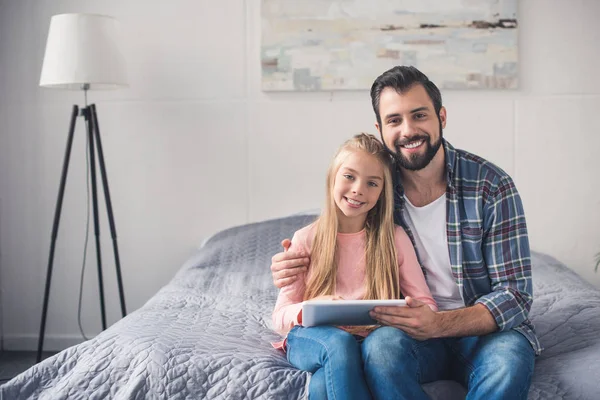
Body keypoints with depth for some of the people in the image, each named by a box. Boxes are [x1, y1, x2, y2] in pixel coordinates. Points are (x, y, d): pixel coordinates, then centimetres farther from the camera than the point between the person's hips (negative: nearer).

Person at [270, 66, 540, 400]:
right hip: (414, 329, 2)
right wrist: (293, 269, -14)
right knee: (382, 345, -33)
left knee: (509, 358, -36)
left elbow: (516, 294, -12)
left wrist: (439, 323, -30)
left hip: (486, 330, -1)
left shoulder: (492, 186, -10)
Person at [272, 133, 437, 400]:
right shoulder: (306, 240, 3)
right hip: (313, 340, 1)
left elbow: (427, 306, 1)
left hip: (372, 340, -1)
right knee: (338, 342, -35)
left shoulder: (394, 238, 4)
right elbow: (280, 317, 1)